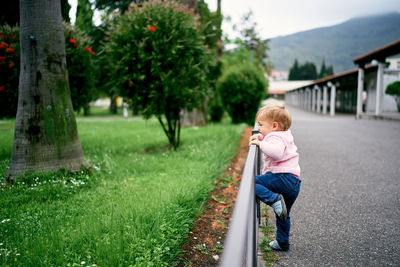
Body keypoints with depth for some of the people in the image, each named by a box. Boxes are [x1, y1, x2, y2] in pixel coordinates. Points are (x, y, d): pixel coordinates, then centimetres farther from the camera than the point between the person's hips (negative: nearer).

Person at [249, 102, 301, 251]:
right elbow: (271, 144, 41)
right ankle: (282, 243, 34)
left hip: (284, 177, -11)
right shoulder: (285, 135, 22)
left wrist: (261, 144, -22)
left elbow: (276, 152, -31)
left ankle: (275, 200, -28)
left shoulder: (276, 137, -9)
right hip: (294, 184, 11)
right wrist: (261, 138, 23)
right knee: (283, 215, 23)